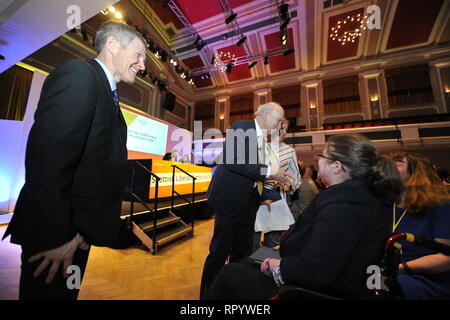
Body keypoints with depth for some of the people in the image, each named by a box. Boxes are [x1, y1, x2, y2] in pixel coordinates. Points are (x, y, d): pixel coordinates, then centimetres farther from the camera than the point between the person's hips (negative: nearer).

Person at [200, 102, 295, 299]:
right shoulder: (241, 127, -10)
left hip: (248, 203, 9)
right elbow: (233, 162, -22)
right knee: (219, 251, 6)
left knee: (242, 252, 20)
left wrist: (275, 175, 3)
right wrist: (268, 171, -19)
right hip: (231, 199, -8)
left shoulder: (262, 137, 13)